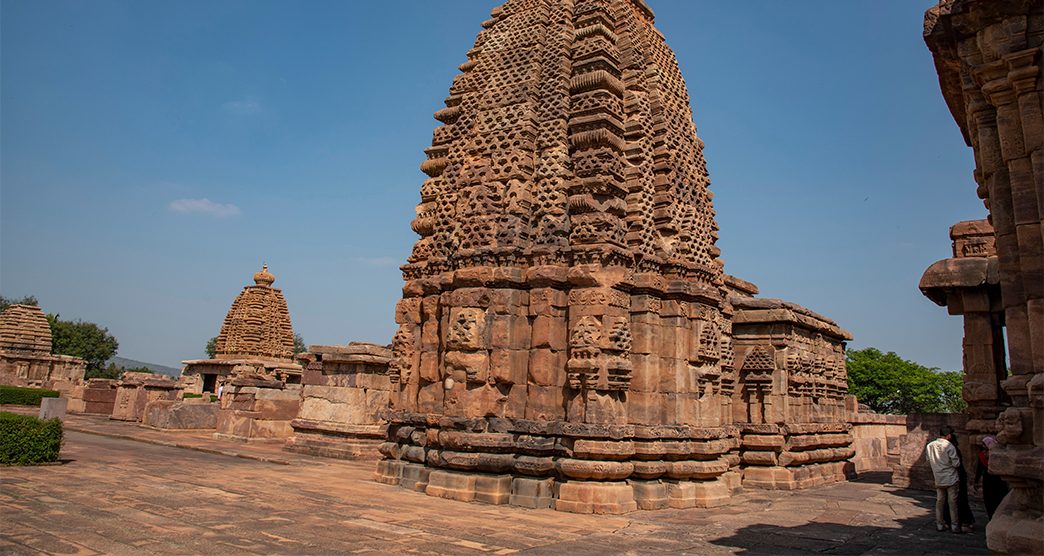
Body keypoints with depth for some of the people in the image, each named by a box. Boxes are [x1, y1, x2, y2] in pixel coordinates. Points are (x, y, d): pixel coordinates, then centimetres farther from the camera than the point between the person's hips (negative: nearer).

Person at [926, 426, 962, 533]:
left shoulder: (930, 446, -2)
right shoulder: (949, 446, -17)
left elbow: (928, 460, 7)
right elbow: (956, 464, -15)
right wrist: (957, 459, 5)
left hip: (938, 479, 4)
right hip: (951, 478, -4)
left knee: (939, 501, 13)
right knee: (952, 502, 4)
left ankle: (939, 524, 16)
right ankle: (954, 525, 9)